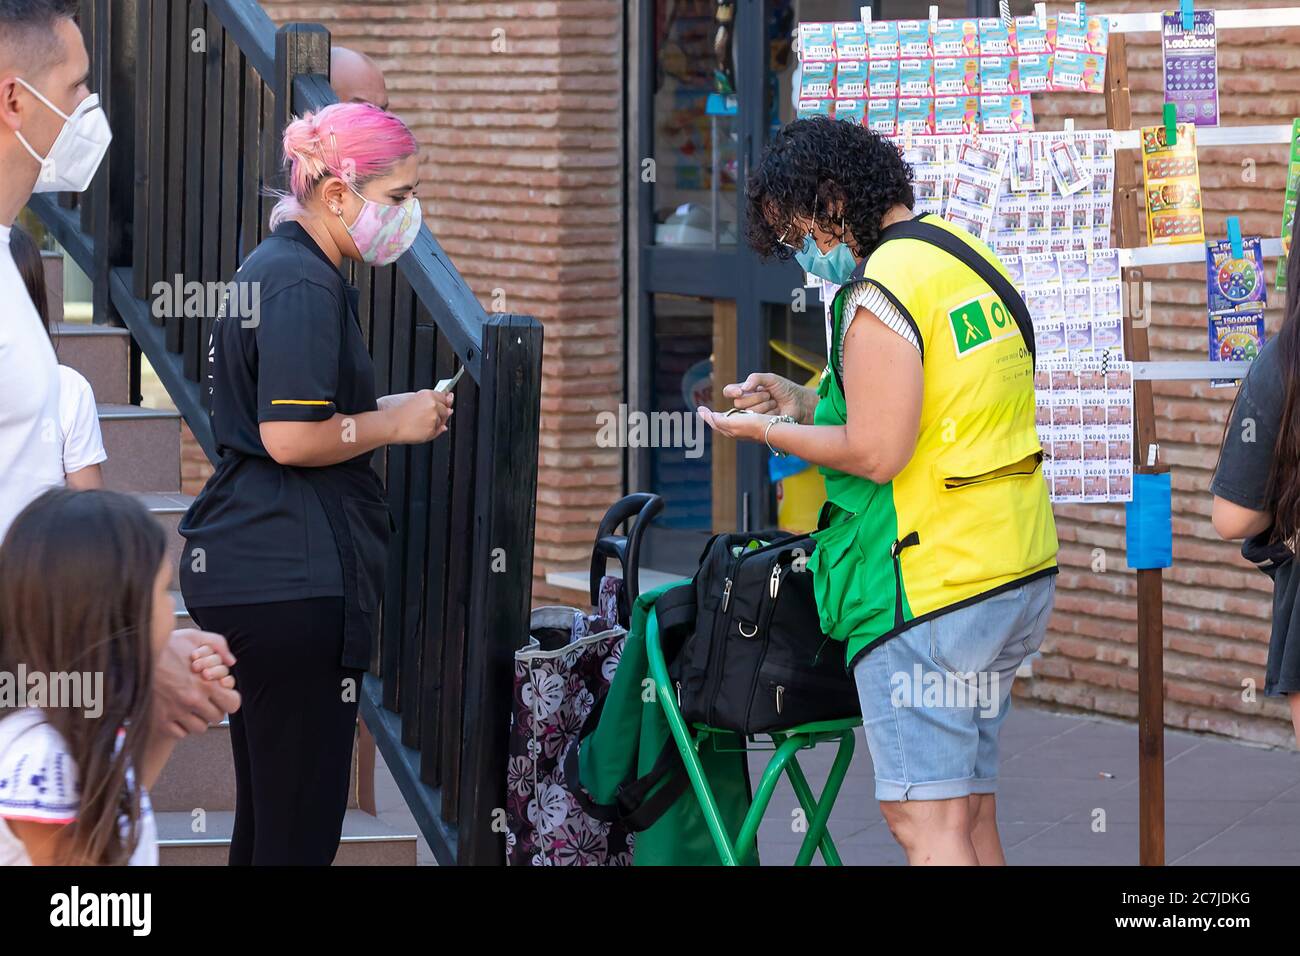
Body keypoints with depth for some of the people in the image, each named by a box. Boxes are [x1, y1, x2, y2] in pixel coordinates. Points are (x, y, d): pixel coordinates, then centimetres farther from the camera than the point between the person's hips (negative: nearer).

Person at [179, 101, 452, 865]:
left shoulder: (274, 268, 19)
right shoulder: (304, 285, -14)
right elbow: (291, 437, -21)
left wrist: (390, 410, 16)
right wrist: (393, 424, -8)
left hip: (244, 568, 11)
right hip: (292, 579, -11)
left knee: (268, 814, 13)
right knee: (303, 827, -9)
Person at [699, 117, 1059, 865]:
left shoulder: (879, 295, -15)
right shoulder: (965, 257, 14)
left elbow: (877, 452, -18)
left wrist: (769, 432, -5)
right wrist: (802, 401, 20)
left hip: (930, 586, -9)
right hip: (1018, 573, 9)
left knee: (922, 816, -7)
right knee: (971, 814, 12)